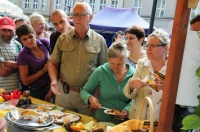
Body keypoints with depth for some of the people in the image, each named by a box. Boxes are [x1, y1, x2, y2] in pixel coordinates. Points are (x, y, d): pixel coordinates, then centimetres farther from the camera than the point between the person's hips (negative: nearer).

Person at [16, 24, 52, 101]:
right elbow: (25, 81, -11)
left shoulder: (45, 43, -6)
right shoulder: (23, 55, -14)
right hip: (36, 91, -3)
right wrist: (43, 70, -17)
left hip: (51, 87, 3)